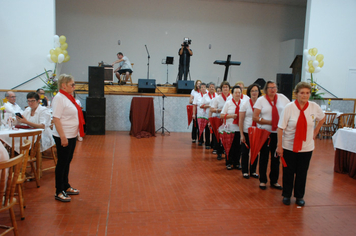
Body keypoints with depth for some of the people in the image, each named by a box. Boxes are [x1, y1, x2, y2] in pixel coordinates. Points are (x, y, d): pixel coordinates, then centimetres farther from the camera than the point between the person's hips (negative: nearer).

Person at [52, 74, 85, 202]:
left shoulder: (69, 97, 13)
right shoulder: (59, 98, -16)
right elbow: (56, 119, -21)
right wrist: (63, 137, -24)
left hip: (72, 135, 9)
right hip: (63, 137, -9)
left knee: (67, 162, 17)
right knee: (62, 163, 0)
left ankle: (66, 186, 29)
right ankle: (59, 192, 10)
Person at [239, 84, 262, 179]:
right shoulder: (245, 104, -2)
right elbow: (241, 121, -3)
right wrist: (241, 134, -7)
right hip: (246, 132, -2)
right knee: (245, 152, 5)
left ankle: (253, 171, 23)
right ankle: (245, 171, 19)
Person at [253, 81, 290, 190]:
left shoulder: (282, 98, 5)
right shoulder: (261, 100, -3)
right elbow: (255, 117, -9)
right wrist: (270, 122, -15)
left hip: (278, 132, 2)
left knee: (276, 157, 9)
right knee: (264, 157, 6)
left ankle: (274, 181, 23)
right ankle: (262, 181, 20)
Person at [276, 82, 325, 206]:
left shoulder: (314, 107, -4)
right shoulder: (289, 107, -13)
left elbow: (322, 118, 18)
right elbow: (281, 128, -11)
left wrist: (315, 132, 10)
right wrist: (279, 146, -13)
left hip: (306, 147, 2)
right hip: (289, 147, -2)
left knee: (302, 172, 10)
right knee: (288, 172, 8)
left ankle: (299, 196, 28)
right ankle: (286, 195, 26)